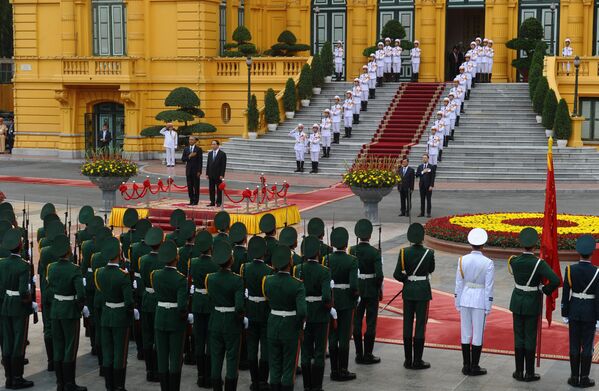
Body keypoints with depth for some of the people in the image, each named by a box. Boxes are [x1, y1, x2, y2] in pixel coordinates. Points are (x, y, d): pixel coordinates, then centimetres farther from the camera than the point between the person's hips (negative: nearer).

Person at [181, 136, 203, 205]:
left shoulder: (198, 149, -3)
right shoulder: (186, 149, 9)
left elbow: (200, 161, -6)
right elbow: (183, 159, 4)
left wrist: (199, 171, -12)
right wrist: (189, 156, -14)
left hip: (196, 170, -4)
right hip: (188, 170, 4)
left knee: (196, 186, 0)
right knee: (189, 186, 4)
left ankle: (196, 201, 5)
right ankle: (191, 200, 10)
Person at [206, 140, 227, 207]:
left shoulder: (222, 154, -4)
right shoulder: (210, 153, 13)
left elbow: (223, 165, -8)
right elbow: (208, 164, 14)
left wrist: (222, 175, -14)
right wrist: (207, 174, 7)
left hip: (218, 175, -5)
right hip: (211, 174, 5)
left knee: (219, 189, 0)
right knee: (211, 189, 6)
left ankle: (218, 202, 4)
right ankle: (212, 202, 10)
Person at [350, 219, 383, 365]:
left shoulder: (352, 251, -4)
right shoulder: (374, 252, -13)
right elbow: (379, 275, -16)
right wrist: (380, 290, -1)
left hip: (356, 290, 4)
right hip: (371, 291, -3)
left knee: (357, 322, 9)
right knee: (371, 323, 4)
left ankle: (359, 354, 14)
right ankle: (368, 355, 6)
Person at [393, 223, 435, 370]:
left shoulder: (404, 252, -7)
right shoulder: (429, 253, -10)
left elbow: (397, 274, -7)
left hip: (408, 291, 2)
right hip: (423, 291, -2)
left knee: (408, 325, 9)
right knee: (420, 325, 2)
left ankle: (408, 360, 13)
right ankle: (417, 361, 4)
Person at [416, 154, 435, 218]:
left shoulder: (431, 167, -2)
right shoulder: (420, 167, 10)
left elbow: (433, 177, -6)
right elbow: (417, 175, 2)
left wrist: (431, 186, -13)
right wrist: (422, 172, -13)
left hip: (428, 186, -4)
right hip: (422, 186, 4)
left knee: (428, 200, -1)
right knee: (422, 200, 6)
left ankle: (428, 213, 3)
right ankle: (422, 213, 10)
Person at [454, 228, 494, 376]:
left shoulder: (462, 260, -5)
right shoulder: (488, 263, -14)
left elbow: (459, 283, 0)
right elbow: (488, 287, -12)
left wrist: (458, 303, 9)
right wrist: (488, 307, -5)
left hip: (465, 299, 3)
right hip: (480, 301, -3)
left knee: (466, 333, 11)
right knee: (478, 334, 5)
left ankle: (466, 366, 16)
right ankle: (474, 367, 9)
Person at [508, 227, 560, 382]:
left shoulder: (513, 261, -8)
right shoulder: (540, 263, -21)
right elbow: (555, 281, -29)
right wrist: (545, 290, -9)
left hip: (517, 302, 3)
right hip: (532, 304, -3)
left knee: (519, 337, 11)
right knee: (530, 338, 6)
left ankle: (519, 372, 15)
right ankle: (529, 373, 13)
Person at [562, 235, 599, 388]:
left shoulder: (570, 269, -8)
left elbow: (565, 294, -5)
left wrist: (565, 314, 5)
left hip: (574, 311, 2)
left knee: (574, 345, 8)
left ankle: (574, 377, 13)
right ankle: (584, 378, 9)